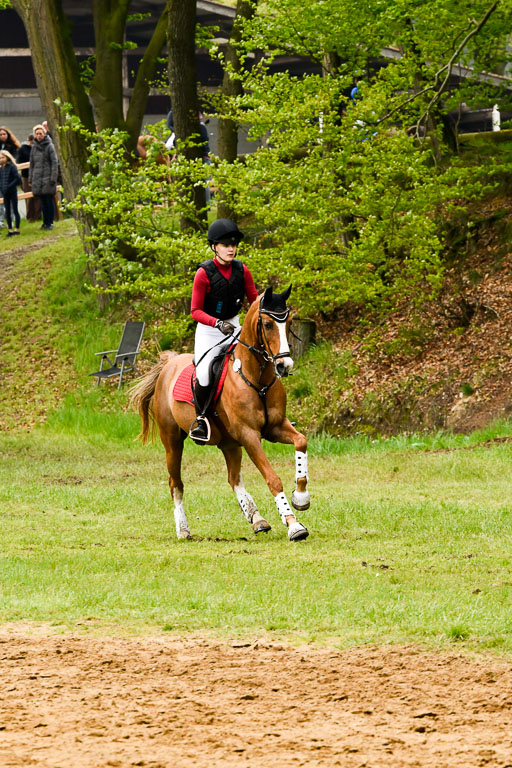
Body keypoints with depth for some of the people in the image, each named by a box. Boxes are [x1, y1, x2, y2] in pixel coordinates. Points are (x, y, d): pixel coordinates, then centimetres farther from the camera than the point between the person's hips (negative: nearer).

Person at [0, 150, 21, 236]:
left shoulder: (12, 167, -12)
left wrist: (9, 187, -21)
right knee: (7, 212, 8)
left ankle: (17, 229, 7)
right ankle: (10, 230, 14)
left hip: (12, 192, -6)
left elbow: (17, 179, -16)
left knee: (15, 210, 1)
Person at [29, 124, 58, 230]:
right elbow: (32, 164, 16)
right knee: (42, 201, 8)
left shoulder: (49, 146, -5)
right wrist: (30, 179, 12)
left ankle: (50, 222, 4)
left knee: (49, 200, -1)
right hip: (37, 177, 5)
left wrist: (53, 178, -12)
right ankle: (45, 222, 15)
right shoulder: (34, 147, 12)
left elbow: (54, 163, -7)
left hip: (47, 177, -5)